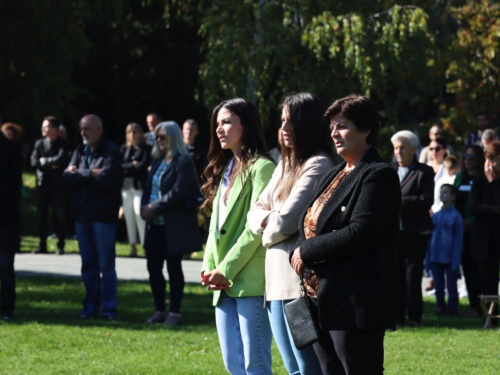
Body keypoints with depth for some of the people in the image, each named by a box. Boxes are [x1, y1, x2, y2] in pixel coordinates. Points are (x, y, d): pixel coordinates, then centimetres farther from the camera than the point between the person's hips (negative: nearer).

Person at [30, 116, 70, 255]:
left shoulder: (63, 144, -2)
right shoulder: (39, 143, 8)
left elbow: (60, 159, -18)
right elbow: (34, 161, -2)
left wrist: (44, 161, -8)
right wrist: (51, 164, -10)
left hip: (58, 184, -3)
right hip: (43, 183, 3)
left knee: (60, 215, -1)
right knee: (41, 215, 2)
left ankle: (60, 246, 4)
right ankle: (42, 245, 6)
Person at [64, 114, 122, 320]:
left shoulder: (111, 152, -7)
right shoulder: (79, 152, 13)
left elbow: (106, 178, -20)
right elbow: (68, 177, 1)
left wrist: (79, 174, -8)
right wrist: (90, 174, -12)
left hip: (103, 216, -6)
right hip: (82, 214, 6)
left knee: (106, 264, -2)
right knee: (88, 264, 10)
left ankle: (109, 308, 2)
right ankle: (90, 306, 16)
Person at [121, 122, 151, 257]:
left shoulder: (146, 149, 3)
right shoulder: (124, 149, 16)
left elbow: (143, 165, -7)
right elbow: (119, 165, 6)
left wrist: (126, 168, -1)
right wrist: (132, 165, -6)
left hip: (140, 185, -5)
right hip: (126, 186, 5)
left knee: (139, 215, -14)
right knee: (129, 216, 2)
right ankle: (133, 248, 6)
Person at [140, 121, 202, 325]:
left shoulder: (183, 162, -9)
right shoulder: (158, 161, 15)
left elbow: (178, 192, -18)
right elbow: (149, 187, 16)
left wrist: (154, 208, -17)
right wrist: (145, 207, -3)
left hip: (174, 225, -7)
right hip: (155, 224, 7)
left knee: (173, 268, -1)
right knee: (153, 266, 6)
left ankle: (174, 312, 5)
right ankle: (159, 310, 14)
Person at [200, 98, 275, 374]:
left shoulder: (260, 168, -7)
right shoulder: (225, 170, 20)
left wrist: (226, 271, -14)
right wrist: (209, 268, 3)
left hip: (250, 282, -8)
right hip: (224, 284, 8)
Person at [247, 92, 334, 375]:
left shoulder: (318, 166, -10)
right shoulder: (286, 165, 18)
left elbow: (286, 221, -16)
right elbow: (256, 212, 18)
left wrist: (268, 234, 5)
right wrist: (266, 220, -4)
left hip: (301, 279, -9)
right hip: (277, 278, 9)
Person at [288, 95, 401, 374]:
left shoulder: (378, 175, -10)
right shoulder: (336, 174, 19)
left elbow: (359, 233, -20)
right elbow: (312, 225, 20)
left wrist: (306, 251, -12)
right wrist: (299, 254, -2)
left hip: (355, 301, -9)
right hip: (323, 301, 9)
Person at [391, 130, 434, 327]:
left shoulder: (424, 172, 0)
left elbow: (427, 200, -11)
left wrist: (401, 201, -17)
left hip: (414, 231, -4)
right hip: (392, 230, 4)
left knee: (413, 275, -2)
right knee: (395, 274, 6)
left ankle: (414, 317, 4)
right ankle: (397, 316, 11)